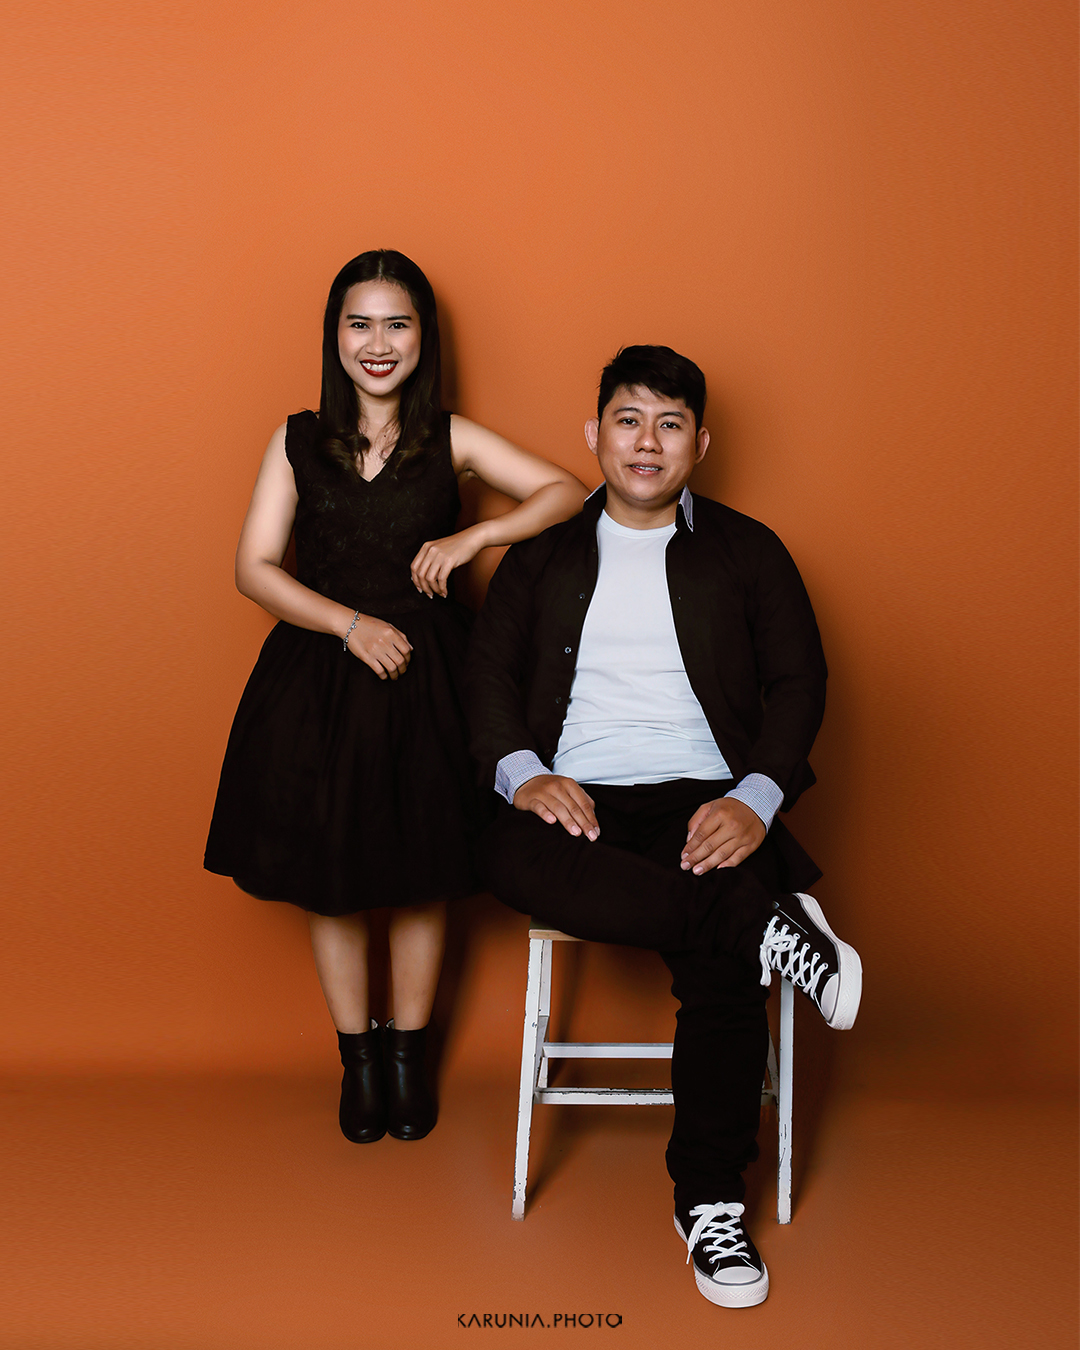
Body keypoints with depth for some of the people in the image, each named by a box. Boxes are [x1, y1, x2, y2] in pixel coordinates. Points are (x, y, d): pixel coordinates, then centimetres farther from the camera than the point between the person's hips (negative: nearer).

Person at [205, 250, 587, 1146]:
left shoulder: (451, 441, 1)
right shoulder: (299, 443, 1)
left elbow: (569, 493, -2)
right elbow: (255, 568, -3)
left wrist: (474, 537, -16)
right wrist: (352, 624, -15)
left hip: (427, 678, 0)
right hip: (320, 679, 1)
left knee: (421, 879, 9)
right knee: (330, 883, 8)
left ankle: (409, 1056, 29)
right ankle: (358, 1060, 28)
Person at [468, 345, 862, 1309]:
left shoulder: (747, 551, 16)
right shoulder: (545, 552, 18)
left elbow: (799, 682, 7)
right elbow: (491, 670, 10)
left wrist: (756, 799, -13)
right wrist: (522, 774, -12)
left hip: (703, 801, -1)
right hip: (571, 796, 1)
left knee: (722, 968, -31)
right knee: (512, 858, -36)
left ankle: (709, 1201, -16)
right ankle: (770, 925, -31)